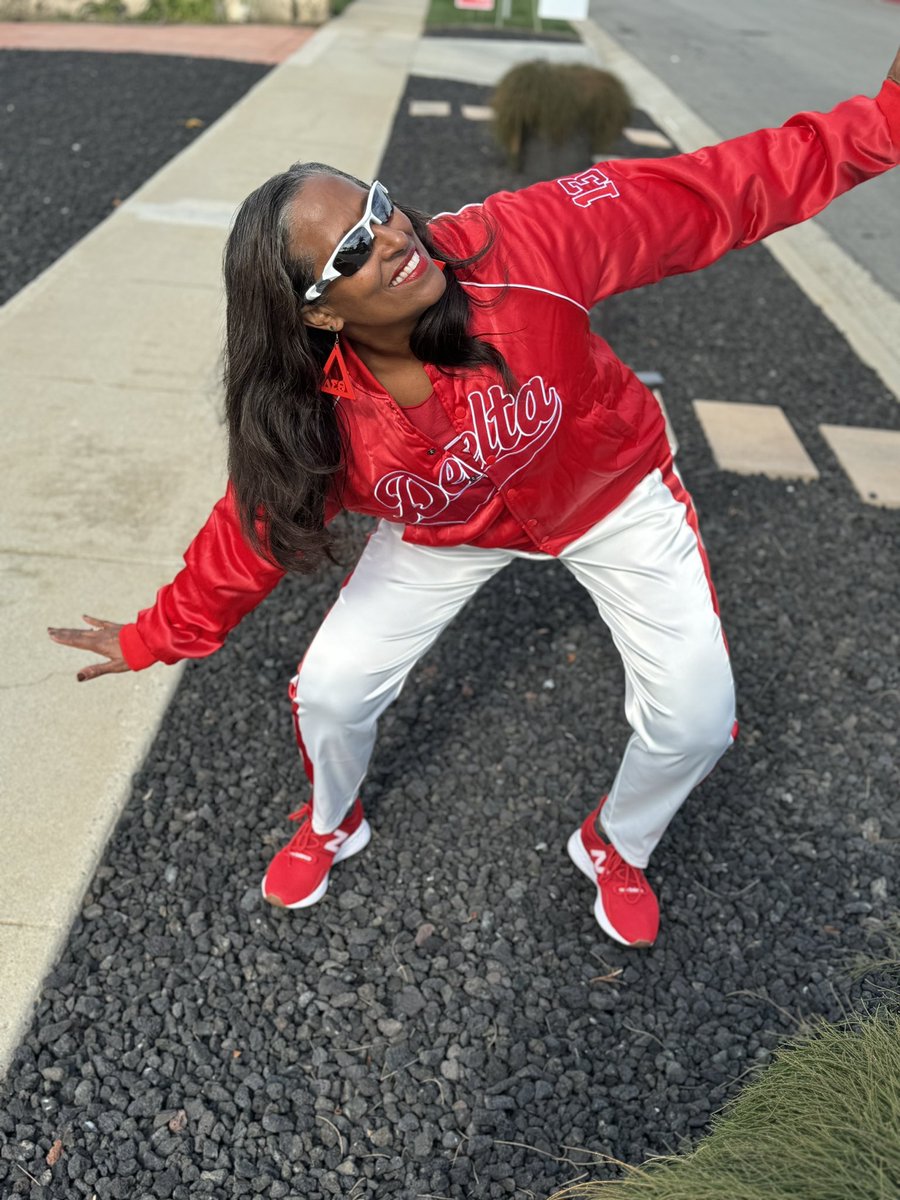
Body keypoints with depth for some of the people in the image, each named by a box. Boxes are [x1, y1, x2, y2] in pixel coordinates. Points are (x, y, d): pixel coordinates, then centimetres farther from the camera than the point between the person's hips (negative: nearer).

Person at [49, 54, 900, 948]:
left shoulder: (516, 247, -35)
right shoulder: (314, 419, -28)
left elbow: (712, 195, -28)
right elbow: (251, 533, -11)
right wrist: (152, 638, -3)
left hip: (609, 496, 0)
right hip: (445, 533, 0)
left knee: (695, 724, -2)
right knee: (329, 691, 1)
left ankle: (616, 848, 33)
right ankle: (330, 826, 39)